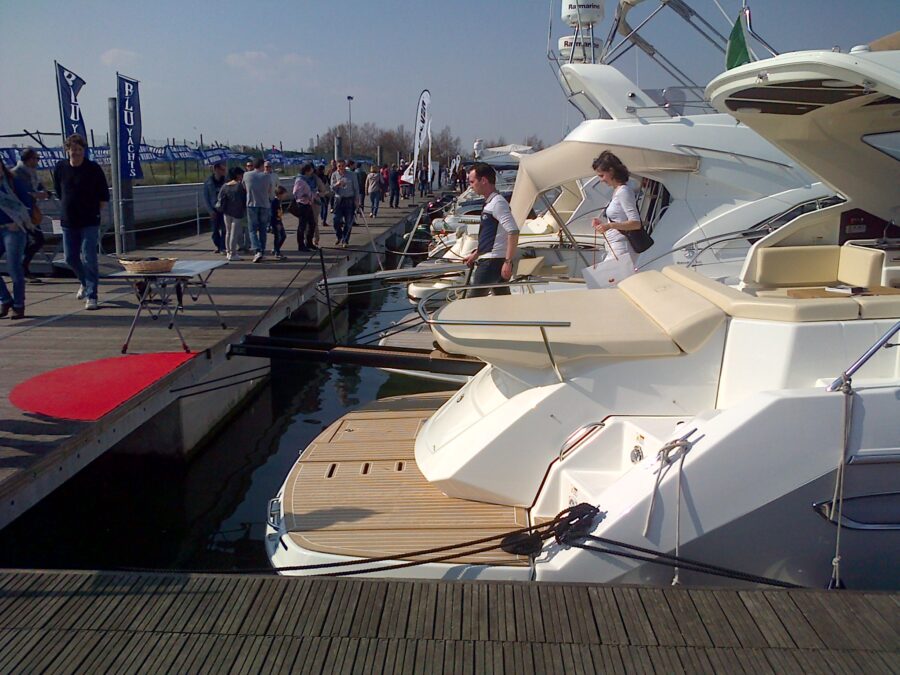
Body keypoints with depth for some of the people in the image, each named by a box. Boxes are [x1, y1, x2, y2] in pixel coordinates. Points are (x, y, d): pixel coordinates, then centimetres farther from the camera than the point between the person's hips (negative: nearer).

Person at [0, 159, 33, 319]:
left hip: (13, 230, -5)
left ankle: (18, 306, 5)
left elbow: (29, 202, -4)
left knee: (13, 268, -6)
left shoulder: (14, 183, -2)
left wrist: (20, 222, -12)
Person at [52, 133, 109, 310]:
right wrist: (68, 206, 13)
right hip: (68, 222, 4)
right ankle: (85, 283, 37)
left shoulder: (93, 169, -6)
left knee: (89, 258, -9)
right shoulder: (60, 168, 3)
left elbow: (104, 196, 0)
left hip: (90, 223, -4)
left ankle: (91, 296, -3)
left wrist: (95, 211, -2)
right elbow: (58, 191, 18)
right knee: (70, 258, 10)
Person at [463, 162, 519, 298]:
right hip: (489, 260, 10)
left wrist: (508, 262, -25)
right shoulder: (489, 203, 16)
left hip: (492, 262, -10)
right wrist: (475, 255, 28)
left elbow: (513, 232, -23)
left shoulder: (497, 203, -14)